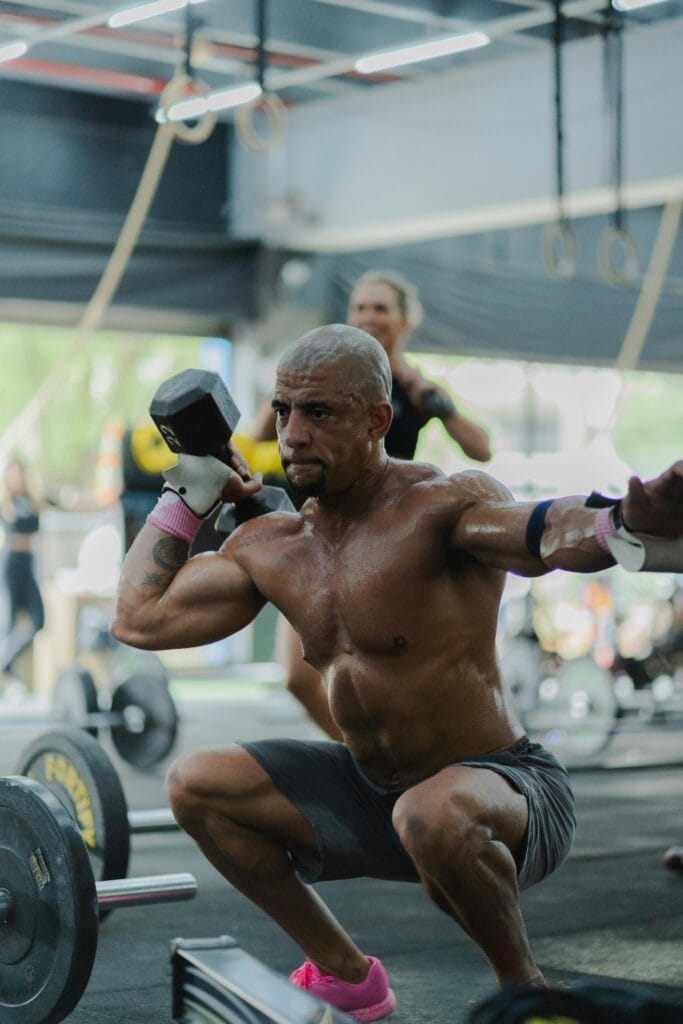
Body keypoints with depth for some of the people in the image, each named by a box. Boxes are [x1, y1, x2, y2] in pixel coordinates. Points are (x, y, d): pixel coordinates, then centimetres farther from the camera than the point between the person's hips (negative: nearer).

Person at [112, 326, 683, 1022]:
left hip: (502, 790, -7)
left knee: (430, 814, -40)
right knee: (195, 785, 1)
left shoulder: (441, 505, -20)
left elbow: (542, 532, -43)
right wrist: (186, 496, 10)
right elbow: (138, 619, 8)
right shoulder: (270, 549, 1)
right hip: (371, 794, 8)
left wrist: (624, 519, -66)